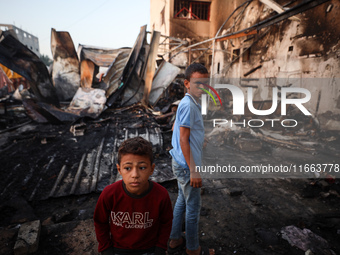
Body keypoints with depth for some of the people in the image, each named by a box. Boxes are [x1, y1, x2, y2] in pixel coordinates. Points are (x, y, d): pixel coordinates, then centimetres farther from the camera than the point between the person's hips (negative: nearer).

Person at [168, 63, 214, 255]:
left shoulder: (191, 103, 9)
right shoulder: (189, 105, -21)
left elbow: (175, 127, 19)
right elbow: (183, 140, -23)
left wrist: (199, 138, 24)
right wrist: (193, 170, -21)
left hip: (181, 163, 10)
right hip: (187, 165, -10)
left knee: (182, 201, 21)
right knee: (194, 208, 7)